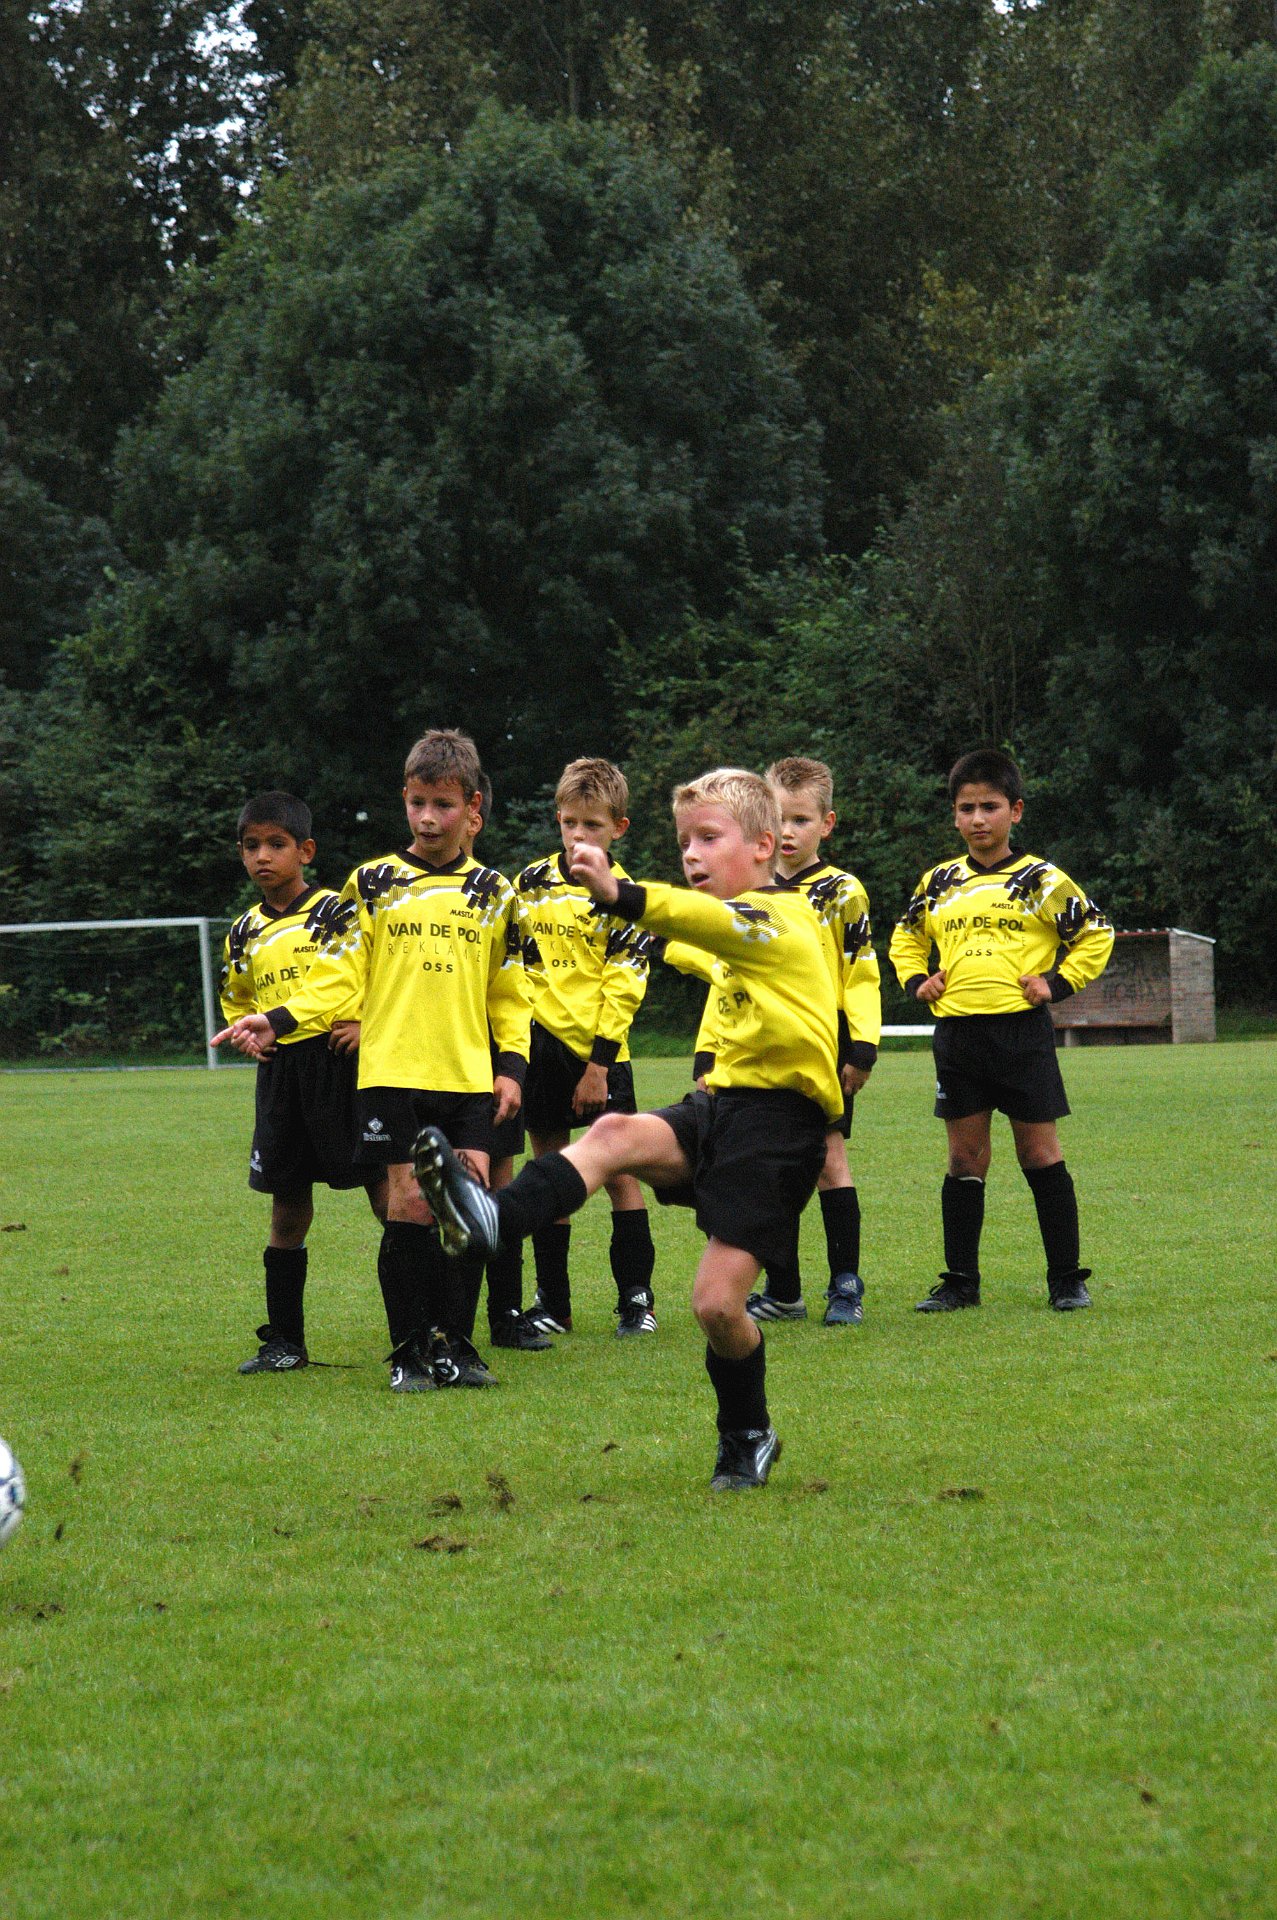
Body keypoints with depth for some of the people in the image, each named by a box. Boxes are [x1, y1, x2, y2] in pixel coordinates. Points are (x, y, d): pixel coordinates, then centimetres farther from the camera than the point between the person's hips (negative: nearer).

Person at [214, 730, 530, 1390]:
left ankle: (453, 1344, 7)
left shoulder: (493, 892, 11)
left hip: (468, 1076, 2)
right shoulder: (374, 883, 5)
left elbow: (508, 993, 18)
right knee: (409, 1204, -4)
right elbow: (338, 977, 3)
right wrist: (277, 1022, -11)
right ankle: (408, 1352, 5)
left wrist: (511, 1065, 6)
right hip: (393, 1070, -2)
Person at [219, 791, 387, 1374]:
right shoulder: (244, 934, 12)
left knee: (382, 1186, -6)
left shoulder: (338, 913, -6)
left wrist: (368, 1023, -13)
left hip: (339, 1062, -5)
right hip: (279, 1068, 5)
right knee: (288, 1202, 8)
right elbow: (235, 997, 29)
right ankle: (284, 1340, 14)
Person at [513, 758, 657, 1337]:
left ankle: (636, 1299, 3)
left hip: (597, 1050, -4)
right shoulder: (532, 882, 9)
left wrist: (599, 1062, -13)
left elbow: (623, 988, -8)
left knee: (619, 1171, -4)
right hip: (540, 1044, 4)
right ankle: (552, 1304, 13)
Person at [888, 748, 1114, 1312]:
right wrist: (916, 981, 9)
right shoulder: (939, 883, 12)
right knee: (965, 1157, 6)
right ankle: (960, 1281, 11)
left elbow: (1095, 936, 5)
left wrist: (1056, 983, -5)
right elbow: (905, 939, 27)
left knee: (1039, 1153, -1)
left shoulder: (1040, 880, 0)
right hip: (957, 1032, 3)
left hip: (1021, 1029, -3)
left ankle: (1066, 1279, 6)